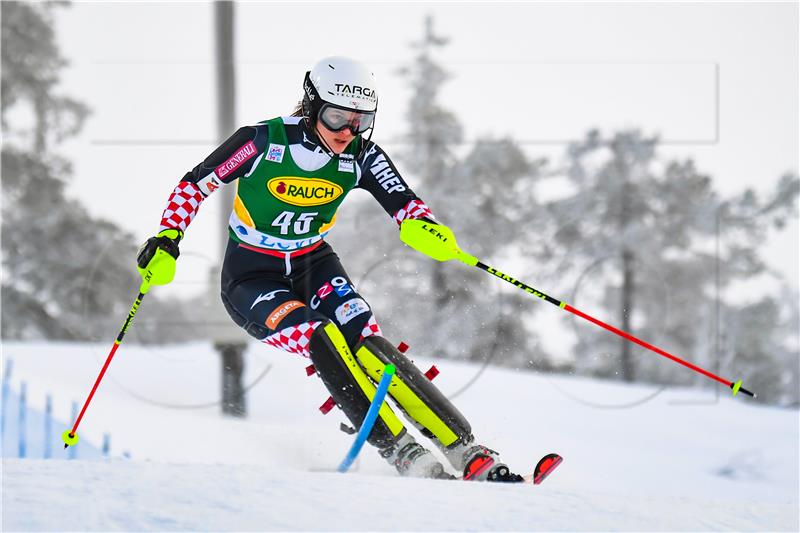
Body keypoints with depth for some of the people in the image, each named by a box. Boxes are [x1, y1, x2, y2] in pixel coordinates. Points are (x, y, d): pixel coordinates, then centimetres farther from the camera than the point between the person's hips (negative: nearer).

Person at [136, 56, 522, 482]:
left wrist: (424, 226, -40)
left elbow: (403, 203, -18)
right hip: (252, 279, -3)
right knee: (323, 341, -29)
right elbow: (195, 184, -9)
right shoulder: (264, 141, -20)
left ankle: (470, 455, -25)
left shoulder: (360, 155, -11)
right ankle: (405, 456, -30)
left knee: (364, 343, -21)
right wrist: (168, 236, -21)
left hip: (313, 268, 3)